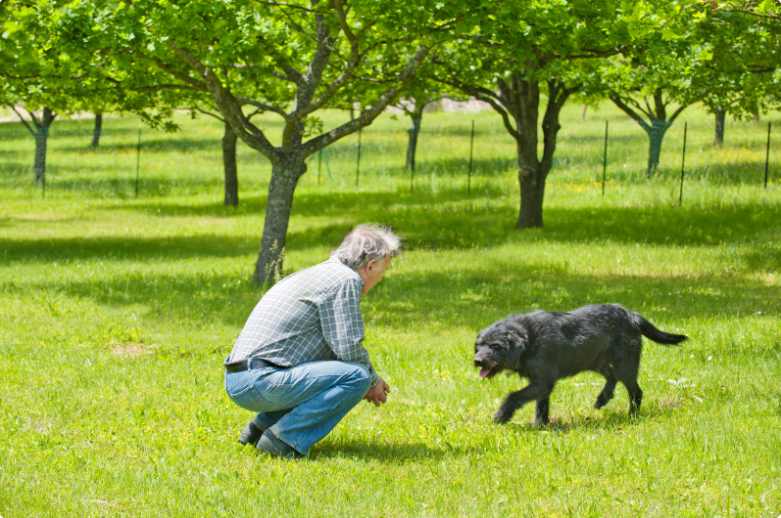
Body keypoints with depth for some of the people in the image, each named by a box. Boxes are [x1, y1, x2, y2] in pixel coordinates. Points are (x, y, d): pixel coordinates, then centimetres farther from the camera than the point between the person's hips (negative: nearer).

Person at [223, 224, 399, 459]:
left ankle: (261, 427, 17)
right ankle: (285, 438, -13)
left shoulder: (316, 273, 23)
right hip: (260, 382, -10)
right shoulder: (345, 281, -7)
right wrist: (374, 380, 7)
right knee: (357, 376, -14)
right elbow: (349, 349, -11)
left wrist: (370, 379, 29)